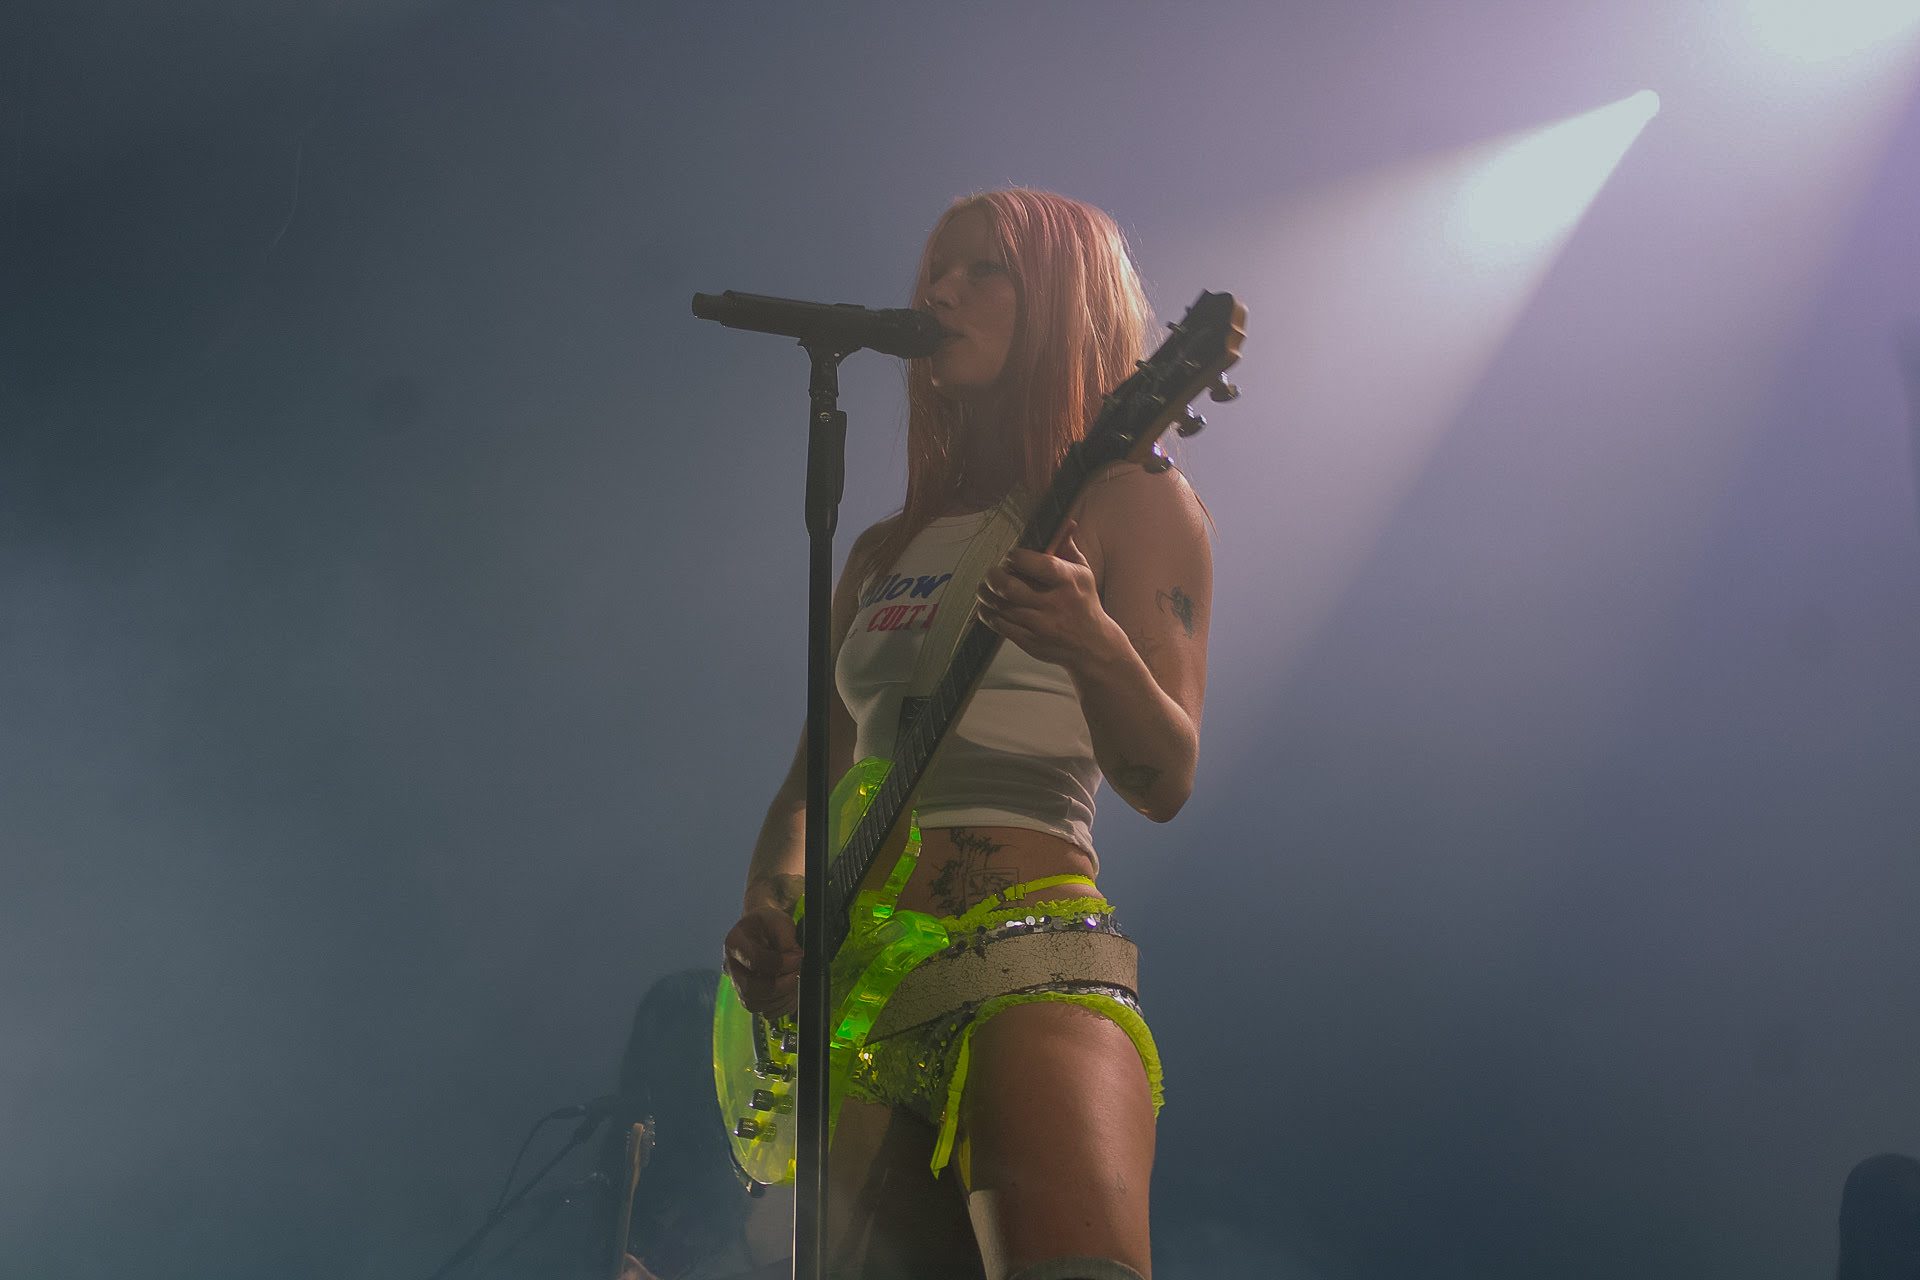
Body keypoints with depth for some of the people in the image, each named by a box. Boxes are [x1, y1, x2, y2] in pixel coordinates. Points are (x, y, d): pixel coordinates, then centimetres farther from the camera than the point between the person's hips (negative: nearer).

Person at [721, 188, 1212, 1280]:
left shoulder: (1132, 500, 6)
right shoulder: (886, 551, 24)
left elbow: (1165, 781, -5)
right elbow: (810, 784, 24)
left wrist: (1094, 652, -26)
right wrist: (771, 910, 3)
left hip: (1032, 958, -6)